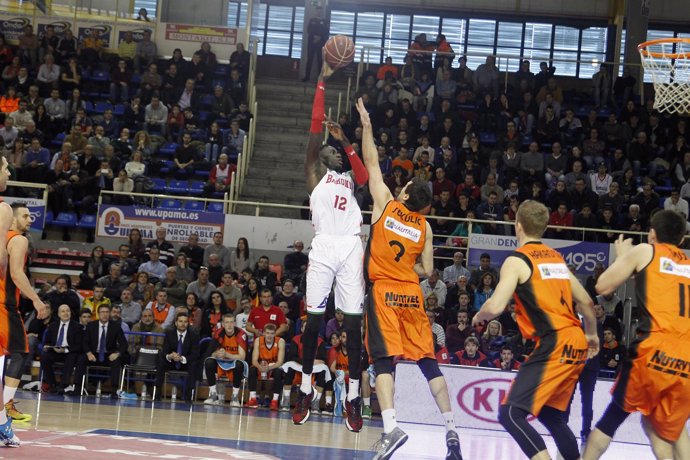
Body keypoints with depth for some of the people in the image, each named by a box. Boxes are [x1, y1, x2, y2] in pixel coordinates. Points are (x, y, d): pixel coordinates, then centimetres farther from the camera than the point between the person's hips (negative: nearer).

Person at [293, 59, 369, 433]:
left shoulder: (350, 180, 24)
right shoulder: (315, 174, 14)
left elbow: (366, 176, 0)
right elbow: (315, 127, 6)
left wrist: (345, 142, 1)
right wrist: (322, 82, 3)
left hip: (351, 249, 3)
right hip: (324, 247, -3)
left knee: (354, 322, -1)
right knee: (314, 319, -2)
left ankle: (353, 397, 1)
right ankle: (305, 389, 10)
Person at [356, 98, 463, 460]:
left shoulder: (385, 204, 0)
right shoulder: (425, 227, 6)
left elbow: (372, 164, 9)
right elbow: (426, 271, 7)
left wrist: (366, 127, 18)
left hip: (384, 292, -3)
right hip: (412, 294, 3)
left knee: (384, 360, -11)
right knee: (428, 361, 8)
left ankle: (390, 427, -28)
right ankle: (451, 429, 6)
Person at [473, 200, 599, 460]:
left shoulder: (517, 260, -4)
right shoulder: (556, 258, 18)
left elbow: (495, 307, -15)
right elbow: (585, 302, 22)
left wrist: (479, 317, 8)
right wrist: (592, 334, 39)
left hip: (554, 344, -8)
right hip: (577, 344, 8)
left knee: (510, 413, -11)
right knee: (550, 414, 22)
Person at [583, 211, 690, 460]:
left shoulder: (644, 251, 11)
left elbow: (603, 287, 12)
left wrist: (621, 257, 28)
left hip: (655, 349, -3)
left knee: (613, 417, 13)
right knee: (669, 426, 22)